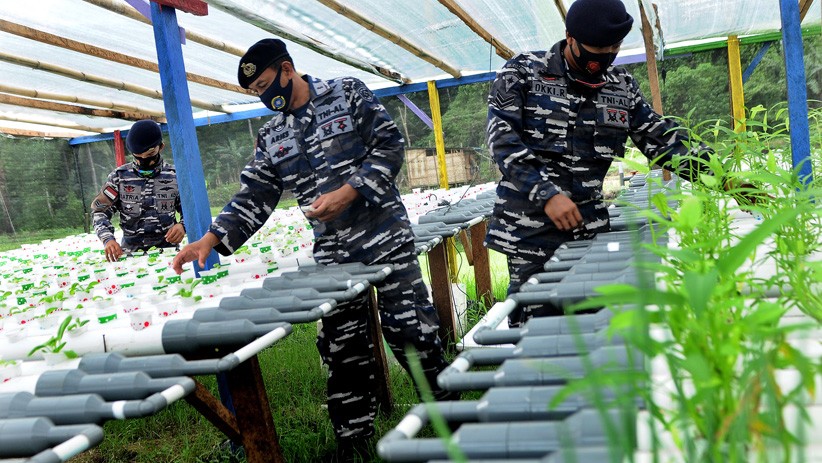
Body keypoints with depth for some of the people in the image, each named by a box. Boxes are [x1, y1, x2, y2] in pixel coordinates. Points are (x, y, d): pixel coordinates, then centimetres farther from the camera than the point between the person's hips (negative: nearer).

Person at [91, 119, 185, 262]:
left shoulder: (174, 176, 5)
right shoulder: (119, 176, 5)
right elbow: (100, 210, 7)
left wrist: (182, 225, -10)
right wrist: (108, 239, -11)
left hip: (167, 249, -1)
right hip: (132, 253, 1)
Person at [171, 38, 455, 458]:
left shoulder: (348, 93, -1)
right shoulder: (271, 138, 12)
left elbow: (390, 145, -7)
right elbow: (252, 197, 8)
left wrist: (347, 192, -17)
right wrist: (210, 240, -4)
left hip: (385, 237, -4)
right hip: (331, 254, 5)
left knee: (410, 333, -3)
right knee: (342, 350, 7)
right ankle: (353, 439, 21)